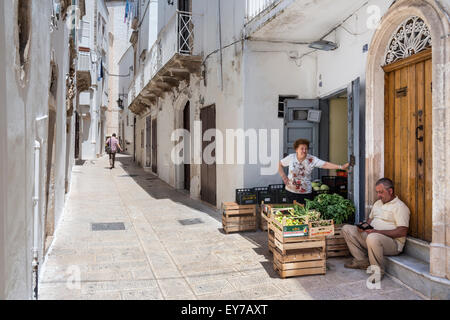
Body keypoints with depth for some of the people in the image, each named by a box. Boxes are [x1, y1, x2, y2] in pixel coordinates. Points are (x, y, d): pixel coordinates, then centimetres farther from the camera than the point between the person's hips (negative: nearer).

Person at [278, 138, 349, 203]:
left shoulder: (312, 159, -11)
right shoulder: (291, 157, -6)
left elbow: (325, 165, -21)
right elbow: (280, 164, 9)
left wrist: (341, 167, -32)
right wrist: (283, 176, -2)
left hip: (306, 192, 0)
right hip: (291, 191, 1)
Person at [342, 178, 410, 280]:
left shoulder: (400, 206, -9)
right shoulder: (378, 203, 18)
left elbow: (402, 232, -18)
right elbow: (371, 219, 27)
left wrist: (378, 232, -24)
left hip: (393, 243, -8)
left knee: (373, 238, -41)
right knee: (347, 229, -2)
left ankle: (378, 270, -19)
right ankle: (361, 260, -1)